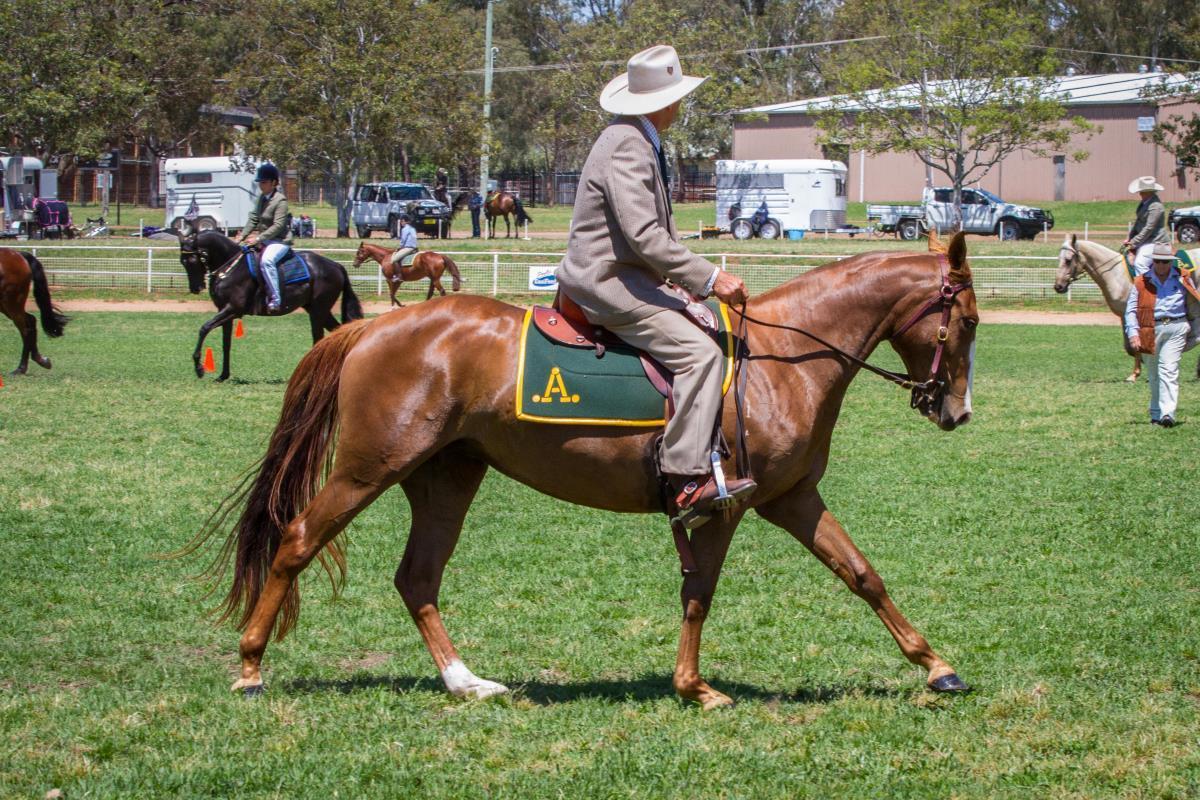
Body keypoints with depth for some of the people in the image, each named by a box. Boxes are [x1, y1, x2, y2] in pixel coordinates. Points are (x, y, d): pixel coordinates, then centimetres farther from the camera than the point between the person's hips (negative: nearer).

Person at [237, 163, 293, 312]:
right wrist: (243, 235, 0)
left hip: (280, 241, -10)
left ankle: (275, 299, -34)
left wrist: (258, 239, -27)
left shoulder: (280, 200, -16)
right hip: (264, 239, 10)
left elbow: (278, 226, -23)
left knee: (267, 261, -35)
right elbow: (254, 218, 12)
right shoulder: (262, 197, 9)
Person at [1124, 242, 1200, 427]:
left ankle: (1168, 413, -20)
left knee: (1169, 369, -13)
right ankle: (1156, 414, 22)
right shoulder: (1141, 282, 6)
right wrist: (1133, 334, -11)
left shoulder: (1182, 280, 9)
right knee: (1153, 374, 9)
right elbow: (1130, 310, 2)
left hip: (1176, 329, -1)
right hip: (1150, 329, 1)